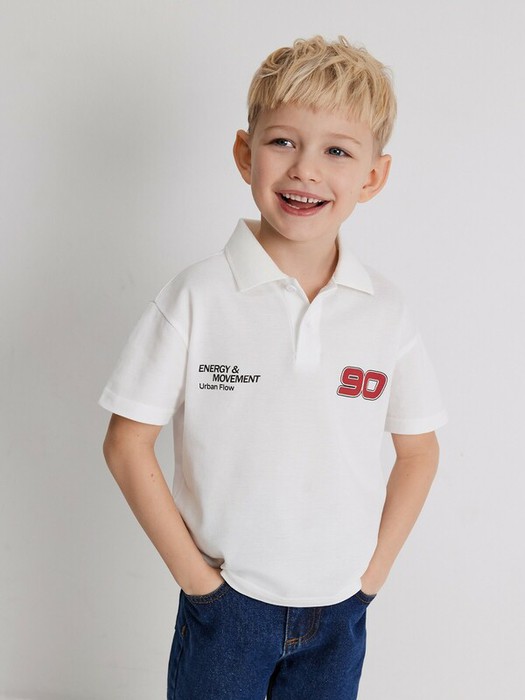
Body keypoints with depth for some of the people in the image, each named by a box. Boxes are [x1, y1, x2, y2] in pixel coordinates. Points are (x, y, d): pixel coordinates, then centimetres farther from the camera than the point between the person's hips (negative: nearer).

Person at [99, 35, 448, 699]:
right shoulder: (198, 297, -13)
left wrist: (375, 567, 0)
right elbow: (127, 443, -9)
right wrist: (190, 569, -8)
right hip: (225, 600, -2)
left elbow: (418, 447, 5)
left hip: (340, 609, 2)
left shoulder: (384, 312, -6)